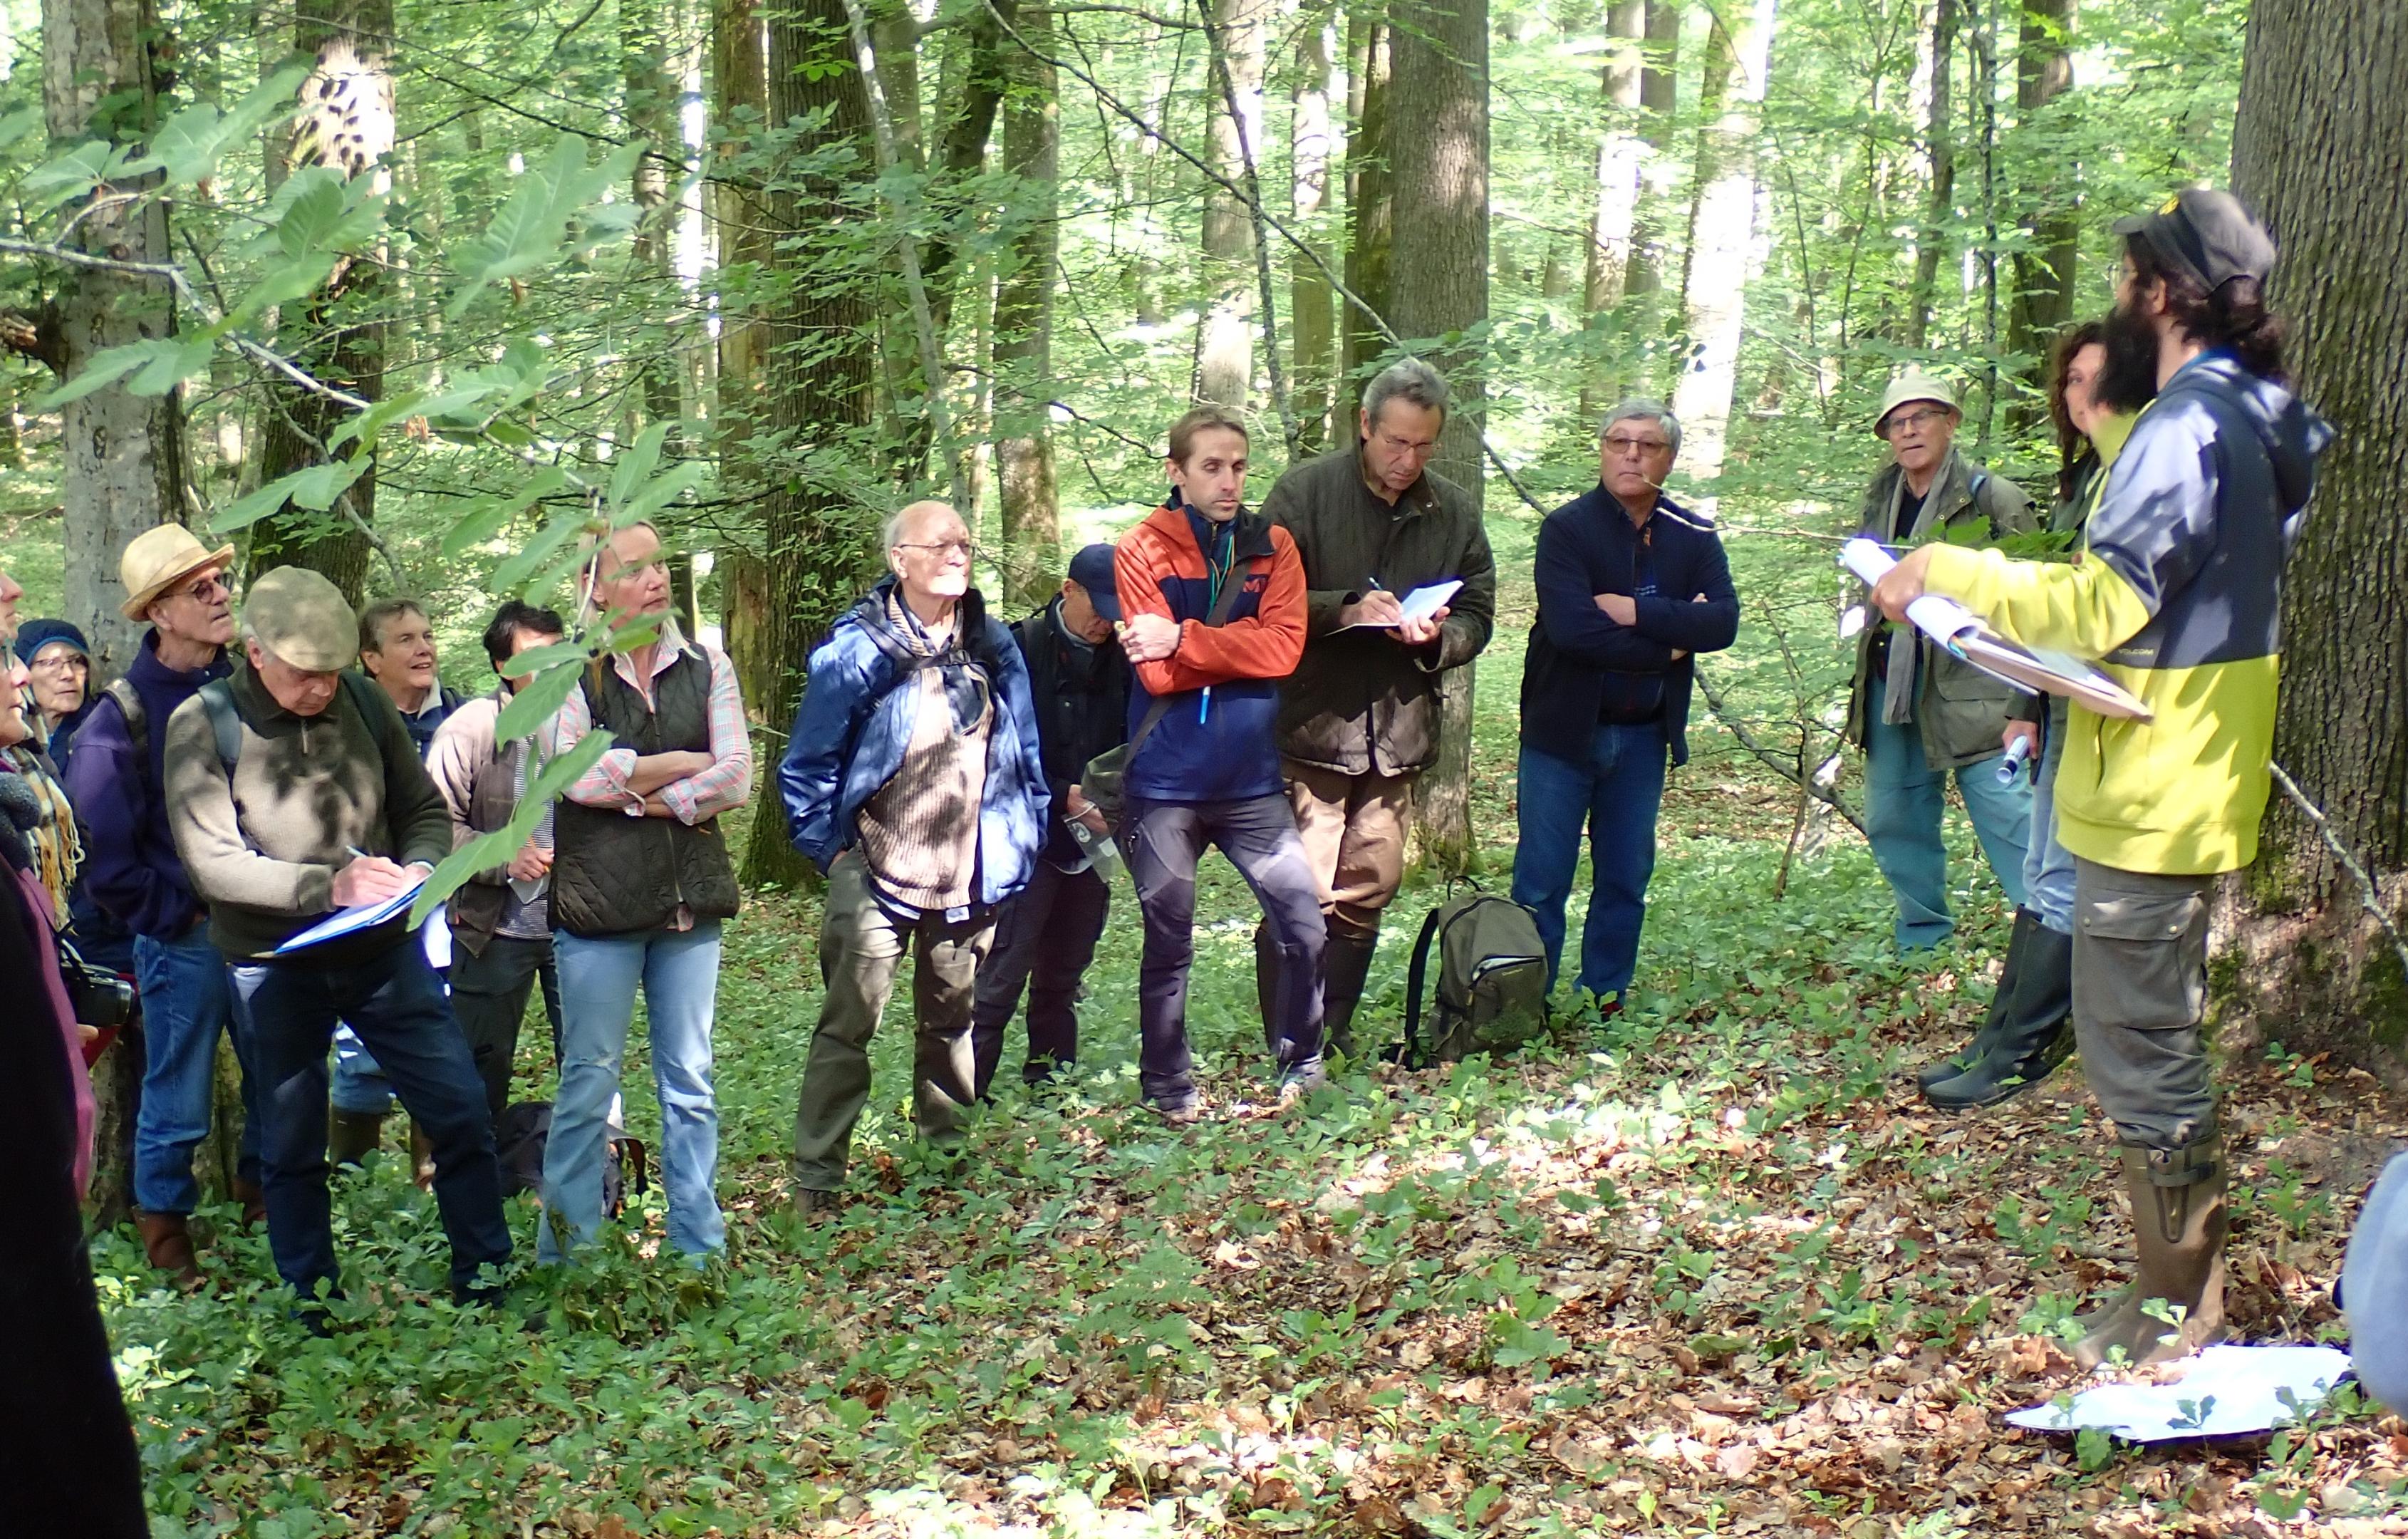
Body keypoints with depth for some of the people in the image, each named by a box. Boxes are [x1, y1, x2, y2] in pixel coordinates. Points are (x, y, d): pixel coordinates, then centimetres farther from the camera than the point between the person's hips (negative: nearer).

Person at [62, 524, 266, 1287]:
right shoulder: (121, 717, -12)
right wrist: (174, 915, -10)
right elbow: (100, 851, -13)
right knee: (178, 1102, 5)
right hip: (184, 938, -5)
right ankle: (163, 1226, 24)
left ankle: (261, 1191, 34)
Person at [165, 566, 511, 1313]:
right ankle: (316, 1320, 24)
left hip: (384, 950, 2)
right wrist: (326, 885, -29)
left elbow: (426, 811, 5)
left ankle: (484, 1290, 17)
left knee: (462, 1113, 2)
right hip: (277, 965, -2)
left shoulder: (363, 702, -3)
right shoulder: (203, 724, -11)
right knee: (294, 1148, 9)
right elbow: (211, 862, -18)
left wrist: (420, 867, -18)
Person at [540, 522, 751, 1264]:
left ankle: (700, 1249, 16)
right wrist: (686, 765, -7)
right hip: (599, 897, -3)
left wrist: (643, 795, -10)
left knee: (690, 1081, 9)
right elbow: (573, 771, -15)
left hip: (690, 896, 3)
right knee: (590, 1079, 1)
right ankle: (566, 1252, 11)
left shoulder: (705, 666, 8)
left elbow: (736, 779, -2)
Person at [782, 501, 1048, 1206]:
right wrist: (830, 849, -7)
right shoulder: (857, 647, -9)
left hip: (969, 877, 5)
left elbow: (1024, 756, 12)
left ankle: (946, 1150, 29)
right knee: (850, 1023, -7)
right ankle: (816, 1177, -2)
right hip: (877, 872, -4)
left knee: (952, 1019, 15)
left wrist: (1021, 844, 8)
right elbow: (807, 764, -5)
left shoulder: (994, 646, 6)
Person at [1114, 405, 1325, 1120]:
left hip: (1252, 778, 3)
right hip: (1166, 783, -2)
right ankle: (1167, 1084, 25)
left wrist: (1185, 640, -17)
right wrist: (1237, 647, -11)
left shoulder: (1273, 546, 2)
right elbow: (1158, 673, -15)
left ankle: (1300, 1063, 23)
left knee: (1305, 927, 2)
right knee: (1168, 942, 9)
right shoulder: (1142, 550, -6)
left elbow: (1285, 647, -13)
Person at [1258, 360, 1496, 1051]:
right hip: (1309, 728, -4)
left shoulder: (1455, 512, 9)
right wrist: (1346, 609, -20)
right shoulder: (1303, 493, -3)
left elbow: (1477, 615, 14)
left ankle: (1335, 1033, 23)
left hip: (1400, 733, 5)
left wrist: (1436, 636, -9)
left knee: (1367, 894, 10)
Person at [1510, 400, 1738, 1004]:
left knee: (1626, 880, 11)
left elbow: (1723, 621, -9)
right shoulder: (1566, 528, -8)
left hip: (1644, 734, 4)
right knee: (1542, 881, -1)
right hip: (1563, 728, -4)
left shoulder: (1695, 537, 5)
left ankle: (1606, 1001, 21)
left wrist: (1637, 612, -20)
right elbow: (1569, 627, -22)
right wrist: (1669, 642, -13)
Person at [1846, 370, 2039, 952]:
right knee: (1892, 822, 13)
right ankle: (1923, 939, 28)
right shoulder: (1881, 500, 14)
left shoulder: (1993, 497, -5)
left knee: (2007, 813, -11)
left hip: (1971, 687, -7)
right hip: (1891, 680, 7)